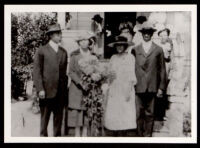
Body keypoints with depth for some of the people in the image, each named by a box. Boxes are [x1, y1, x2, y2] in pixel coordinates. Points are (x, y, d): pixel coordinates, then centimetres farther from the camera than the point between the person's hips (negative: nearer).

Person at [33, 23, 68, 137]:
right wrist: (40, 89, -12)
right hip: (47, 91, -4)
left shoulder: (64, 52, 12)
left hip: (61, 92, 4)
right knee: (45, 117, 5)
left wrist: (65, 87, 7)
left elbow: (64, 71, 13)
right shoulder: (42, 51, -2)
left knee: (59, 117, 10)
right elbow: (37, 72, -5)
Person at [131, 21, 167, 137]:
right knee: (139, 114, 0)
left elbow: (162, 70, 8)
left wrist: (161, 87, 4)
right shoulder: (135, 50, 10)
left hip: (152, 88, 0)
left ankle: (148, 136, 13)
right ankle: (140, 136, 11)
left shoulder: (158, 50, 8)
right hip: (138, 87, 0)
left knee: (149, 114, 4)